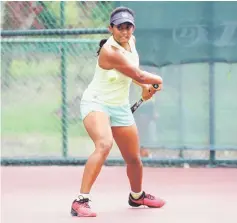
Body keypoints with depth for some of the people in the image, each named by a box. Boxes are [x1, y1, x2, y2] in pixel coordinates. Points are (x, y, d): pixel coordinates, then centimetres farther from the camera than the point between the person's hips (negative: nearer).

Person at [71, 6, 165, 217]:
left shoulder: (131, 41, 2)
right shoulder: (110, 51, -26)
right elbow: (138, 75, -19)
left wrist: (145, 86, 9)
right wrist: (158, 80, -1)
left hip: (120, 107, 8)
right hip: (96, 103, -8)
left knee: (134, 159, 15)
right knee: (104, 145, -35)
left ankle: (137, 195, 46)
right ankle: (81, 201, -37)